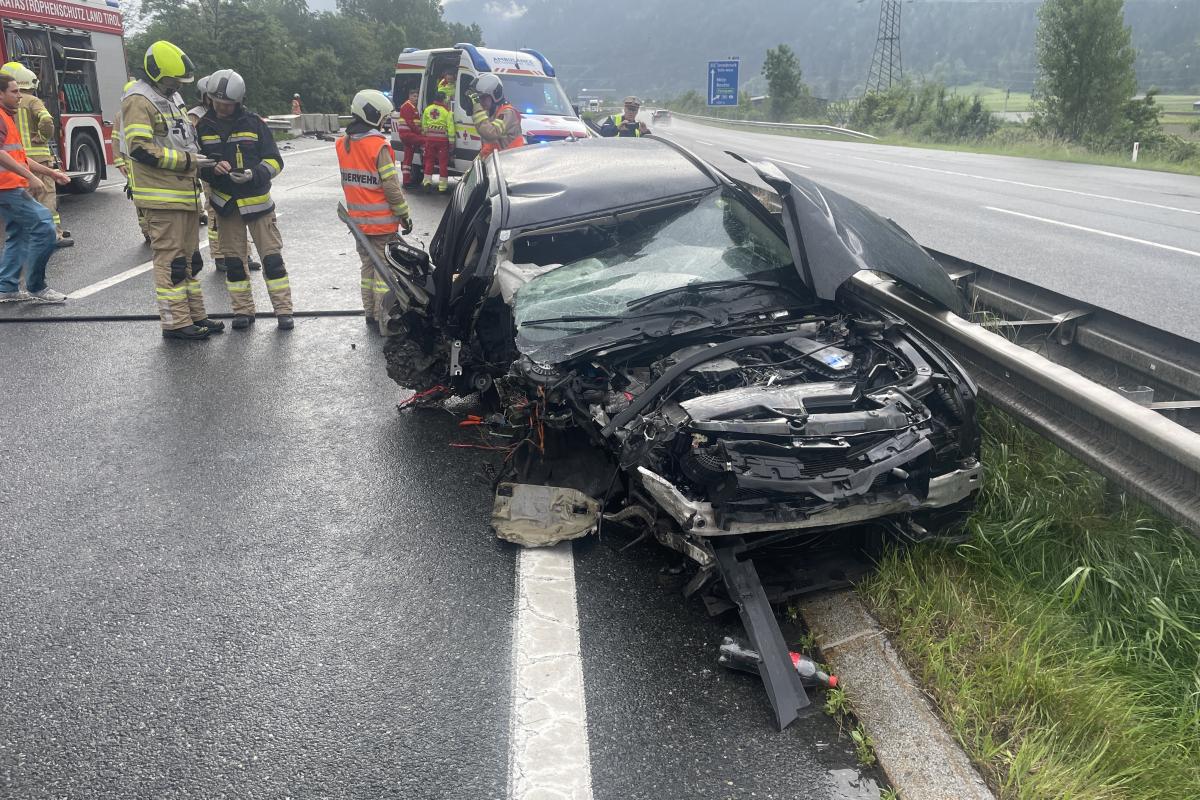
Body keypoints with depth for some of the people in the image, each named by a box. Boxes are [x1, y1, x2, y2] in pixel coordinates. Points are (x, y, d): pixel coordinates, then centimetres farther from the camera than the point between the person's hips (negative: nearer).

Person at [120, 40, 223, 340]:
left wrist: (197, 159, 10)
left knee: (189, 257, 14)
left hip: (185, 191, 10)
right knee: (170, 259, -7)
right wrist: (185, 161, -17)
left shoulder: (172, 98, 18)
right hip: (161, 195, -10)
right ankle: (175, 322, -3)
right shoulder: (139, 101, -12)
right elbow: (141, 149, -21)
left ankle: (194, 315, 22)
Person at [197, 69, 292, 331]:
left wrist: (254, 174, -21)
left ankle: (283, 309, 3)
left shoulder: (254, 123, -3)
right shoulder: (203, 127, 4)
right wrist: (213, 168, -14)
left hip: (257, 201, -2)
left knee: (272, 257, -3)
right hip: (225, 203, 3)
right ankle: (243, 310, 16)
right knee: (234, 260, 7)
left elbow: (274, 161, -3)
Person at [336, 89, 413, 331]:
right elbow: (391, 186, -15)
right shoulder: (379, 145, -17)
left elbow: (347, 181, 12)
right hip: (382, 222, -7)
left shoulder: (343, 143, 4)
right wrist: (404, 215, -7)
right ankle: (382, 317, 3)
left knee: (368, 265, 16)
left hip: (357, 220, 7)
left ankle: (369, 313, 22)